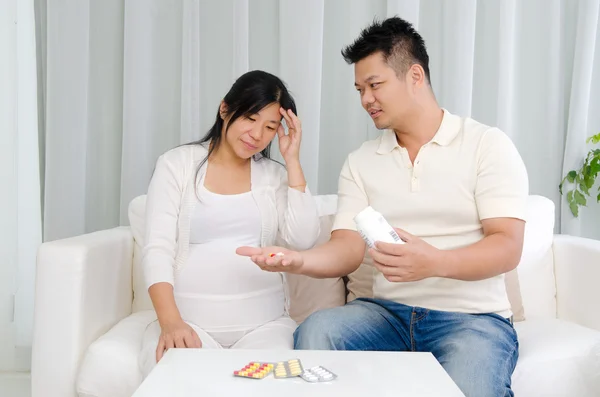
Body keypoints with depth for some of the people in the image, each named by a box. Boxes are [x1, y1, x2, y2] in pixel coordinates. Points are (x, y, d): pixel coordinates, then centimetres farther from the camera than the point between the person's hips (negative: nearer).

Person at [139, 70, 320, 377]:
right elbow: (157, 249, -5)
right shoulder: (176, 164, 3)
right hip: (189, 319, -1)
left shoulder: (275, 175, 11)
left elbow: (304, 240, -4)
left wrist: (292, 160, -3)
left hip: (263, 322, 2)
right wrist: (170, 321, -21)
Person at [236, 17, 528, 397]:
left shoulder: (487, 144, -2)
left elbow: (508, 248, -11)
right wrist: (298, 259, -22)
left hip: (472, 316, -3)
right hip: (388, 310, 3)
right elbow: (347, 250, 1)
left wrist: (435, 262, -30)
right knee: (315, 331, -25)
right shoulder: (361, 162, 9)